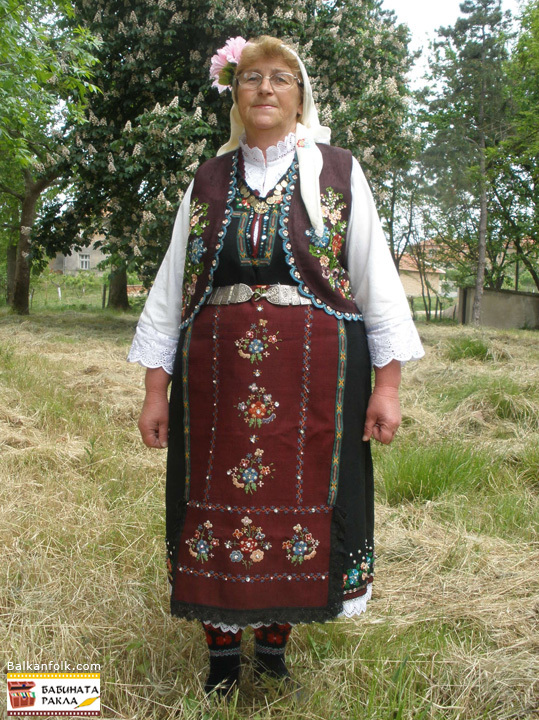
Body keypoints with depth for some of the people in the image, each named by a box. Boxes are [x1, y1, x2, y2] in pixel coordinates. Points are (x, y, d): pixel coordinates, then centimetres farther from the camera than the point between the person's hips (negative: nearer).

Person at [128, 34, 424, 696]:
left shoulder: (339, 174, 6)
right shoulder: (208, 181, 12)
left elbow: (377, 280, 3)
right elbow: (171, 288, 11)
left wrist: (387, 383, -4)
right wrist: (155, 388, 5)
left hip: (316, 379, -1)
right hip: (216, 378, 2)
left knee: (297, 502, 3)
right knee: (216, 506, 5)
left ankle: (274, 644, 26)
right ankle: (221, 653, 25)